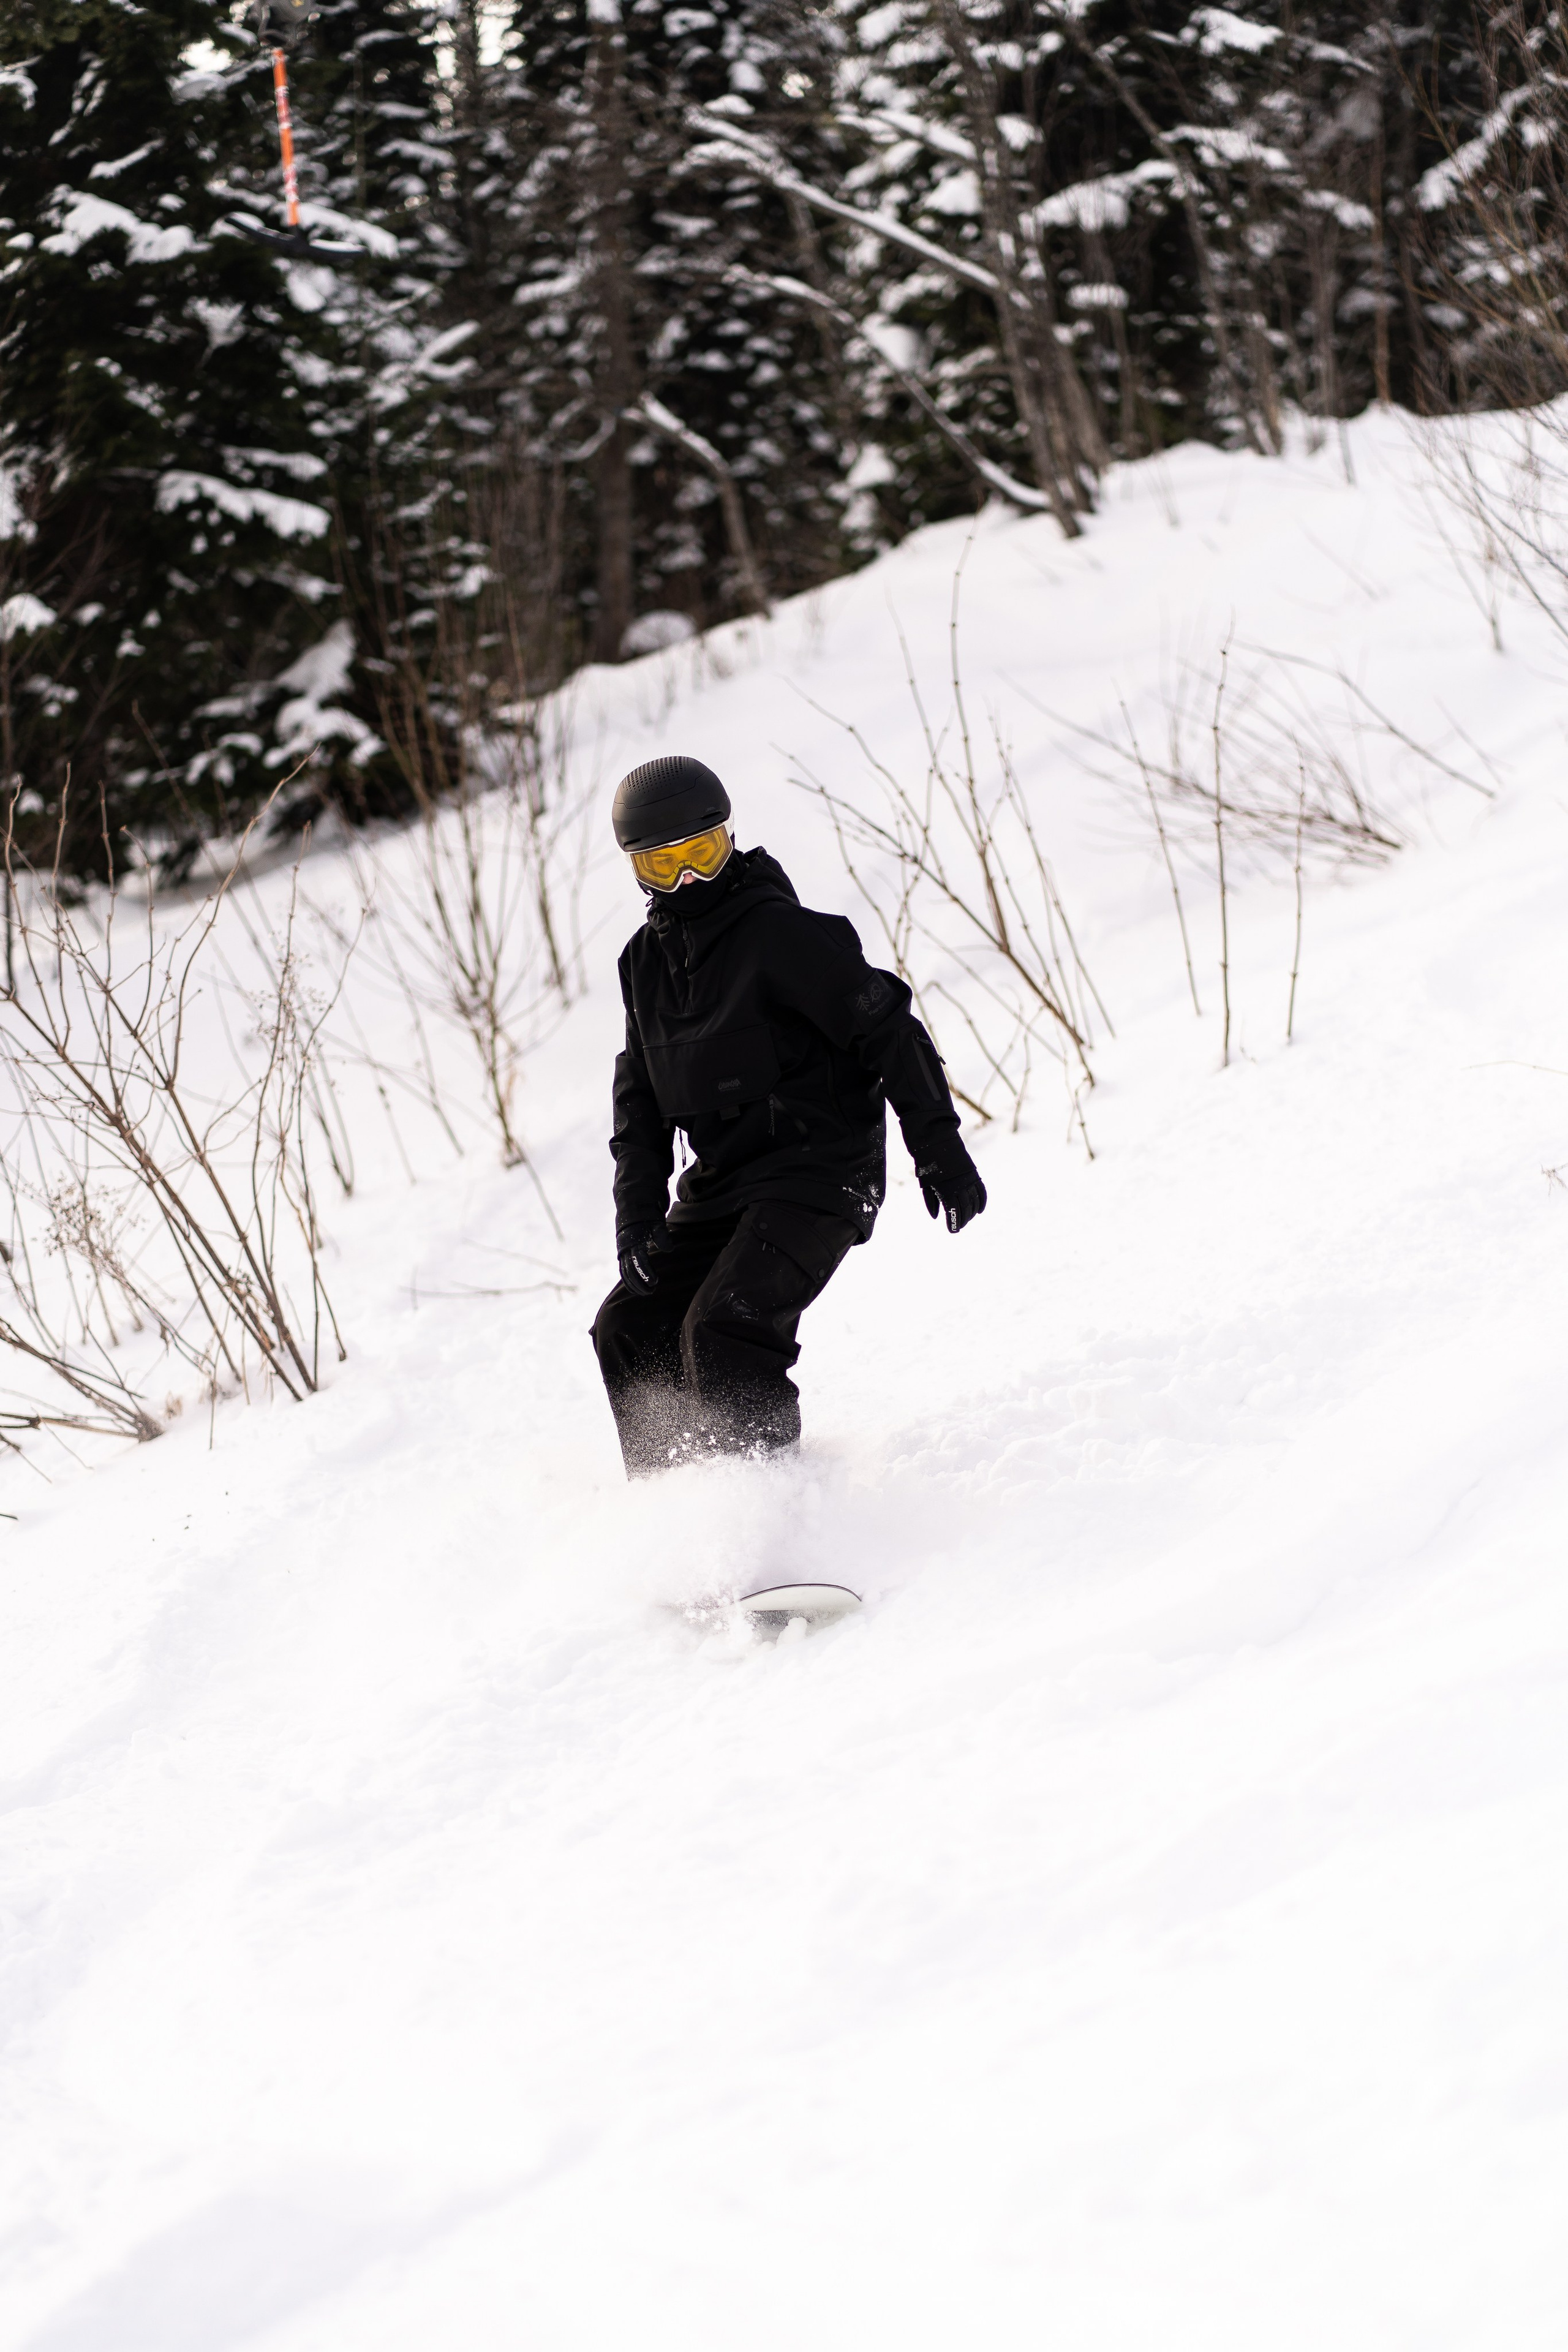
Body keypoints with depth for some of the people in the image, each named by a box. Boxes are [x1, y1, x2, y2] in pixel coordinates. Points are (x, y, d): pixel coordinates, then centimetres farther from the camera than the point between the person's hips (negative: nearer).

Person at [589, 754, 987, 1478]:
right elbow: (641, 1096, 16)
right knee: (629, 1330, 3)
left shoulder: (779, 933, -13)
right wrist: (638, 1213, 4)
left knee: (724, 1328, -23)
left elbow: (887, 1030, -13)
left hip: (817, 1174, -8)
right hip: (723, 1181, 8)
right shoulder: (645, 961, 11)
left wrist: (939, 1148, -16)